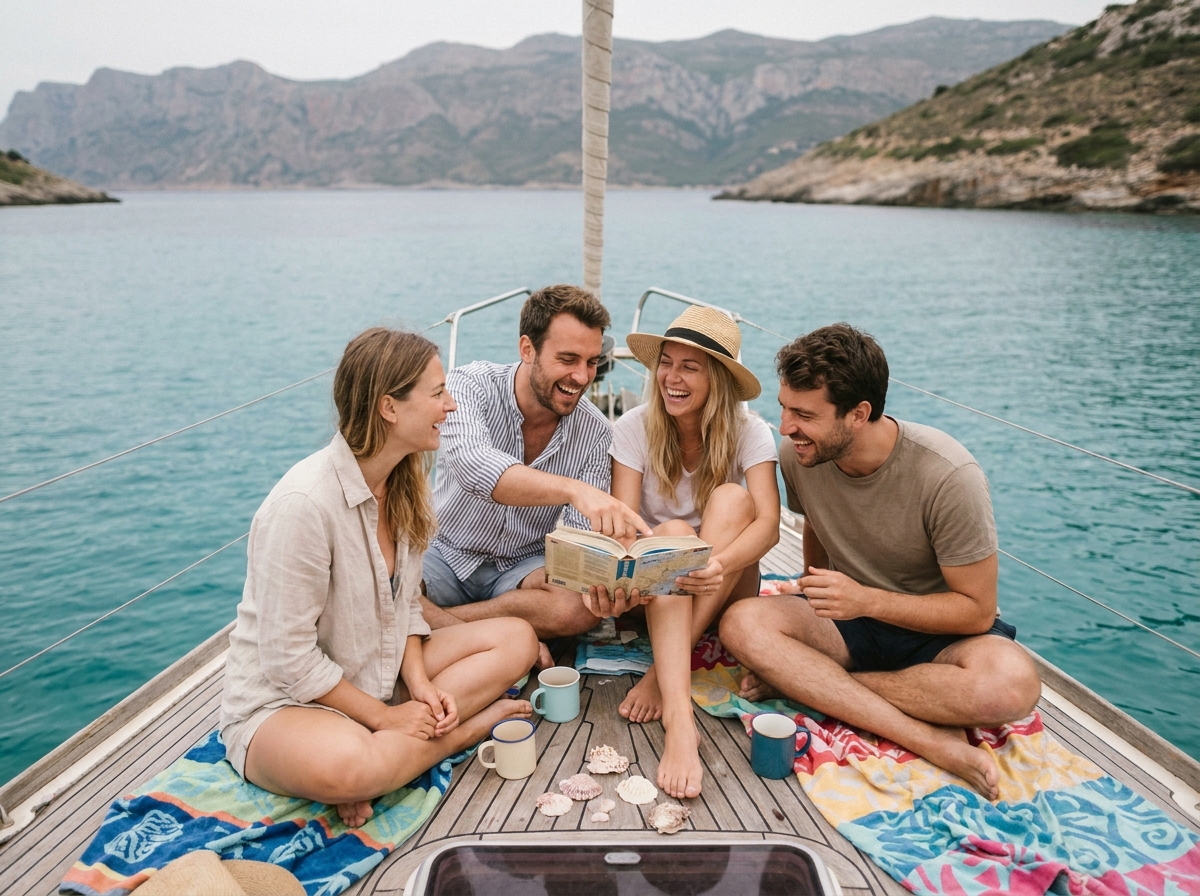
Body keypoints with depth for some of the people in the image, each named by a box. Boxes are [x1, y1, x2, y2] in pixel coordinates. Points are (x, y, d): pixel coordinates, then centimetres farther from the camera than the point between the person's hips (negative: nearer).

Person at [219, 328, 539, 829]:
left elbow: (406, 605, 7)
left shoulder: (403, 485, -1)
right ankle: (474, 724, -14)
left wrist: (420, 684, -10)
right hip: (280, 703, -7)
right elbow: (288, 658, -22)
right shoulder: (304, 504, -26)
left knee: (517, 638, -3)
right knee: (341, 767, -40)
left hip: (384, 678, 8)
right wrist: (383, 717, -17)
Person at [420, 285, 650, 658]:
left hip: (524, 567, 2)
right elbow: (473, 465, -39)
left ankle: (435, 621, -18)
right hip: (446, 554, -2)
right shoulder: (471, 385, -17)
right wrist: (573, 489, -54)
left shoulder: (593, 431, -7)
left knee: (586, 604, -30)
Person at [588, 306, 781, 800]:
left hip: (726, 592, 0)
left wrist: (721, 565, -47)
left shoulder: (749, 433, -12)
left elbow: (768, 522, -25)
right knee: (673, 532, -33)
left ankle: (661, 674, -29)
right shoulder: (634, 429, -11)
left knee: (732, 498, -28)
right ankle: (679, 718, -50)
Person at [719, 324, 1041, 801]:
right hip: (848, 623, 4)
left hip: (941, 632, -3)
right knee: (742, 624, -26)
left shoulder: (947, 475, -24)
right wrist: (818, 598, 4)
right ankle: (934, 741, -28)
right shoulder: (797, 455, -10)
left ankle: (803, 680, -20)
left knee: (1011, 684, -37)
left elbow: (976, 611, -18)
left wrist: (866, 600, -28)